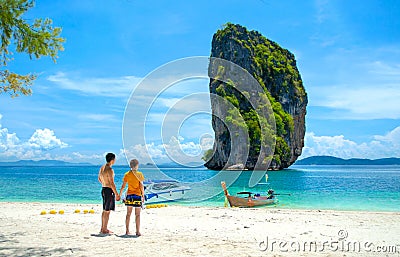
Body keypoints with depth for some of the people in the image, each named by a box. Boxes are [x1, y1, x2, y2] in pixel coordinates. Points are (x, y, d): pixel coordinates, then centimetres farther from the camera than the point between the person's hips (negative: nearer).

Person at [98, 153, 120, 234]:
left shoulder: (102, 168, 9)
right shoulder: (110, 170, -20)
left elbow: (99, 179, 21)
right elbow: (112, 183, -21)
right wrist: (117, 194, -16)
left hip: (103, 189, 10)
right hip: (109, 190, -9)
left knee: (105, 210, 17)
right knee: (107, 211, -2)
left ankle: (103, 228, 25)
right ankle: (104, 230, 3)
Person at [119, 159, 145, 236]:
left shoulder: (127, 174, 2)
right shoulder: (139, 174, -7)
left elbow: (123, 186, 3)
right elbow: (141, 186, -8)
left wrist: (119, 195, 11)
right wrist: (143, 195, 0)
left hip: (129, 195, 3)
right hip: (137, 195, -3)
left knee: (128, 214, 11)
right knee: (137, 215, 2)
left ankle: (127, 230, 14)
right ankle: (138, 231, 2)